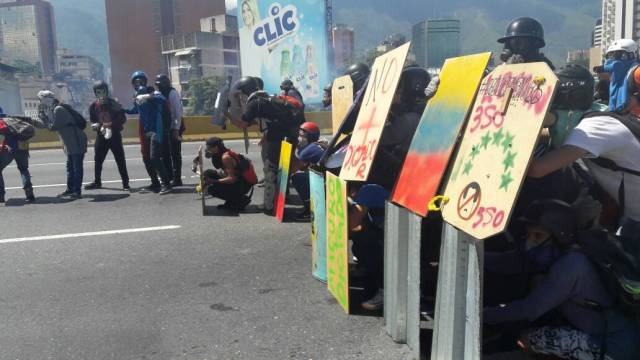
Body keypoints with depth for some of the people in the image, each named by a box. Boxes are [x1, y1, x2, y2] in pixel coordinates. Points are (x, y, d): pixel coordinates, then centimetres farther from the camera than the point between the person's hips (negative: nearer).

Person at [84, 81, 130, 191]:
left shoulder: (114, 103, -5)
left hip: (115, 135, -3)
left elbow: (122, 119, -7)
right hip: (101, 136, 3)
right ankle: (97, 182, 27)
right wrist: (95, 125, -14)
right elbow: (92, 121, 8)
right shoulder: (93, 106, 4)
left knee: (120, 160, -4)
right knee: (98, 160, 11)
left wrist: (112, 124, -21)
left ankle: (125, 183, 2)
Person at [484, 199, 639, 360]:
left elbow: (529, 309, -26)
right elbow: (514, 261, -5)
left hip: (616, 347, -9)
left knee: (528, 338, -13)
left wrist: (484, 313, -18)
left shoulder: (570, 265, -27)